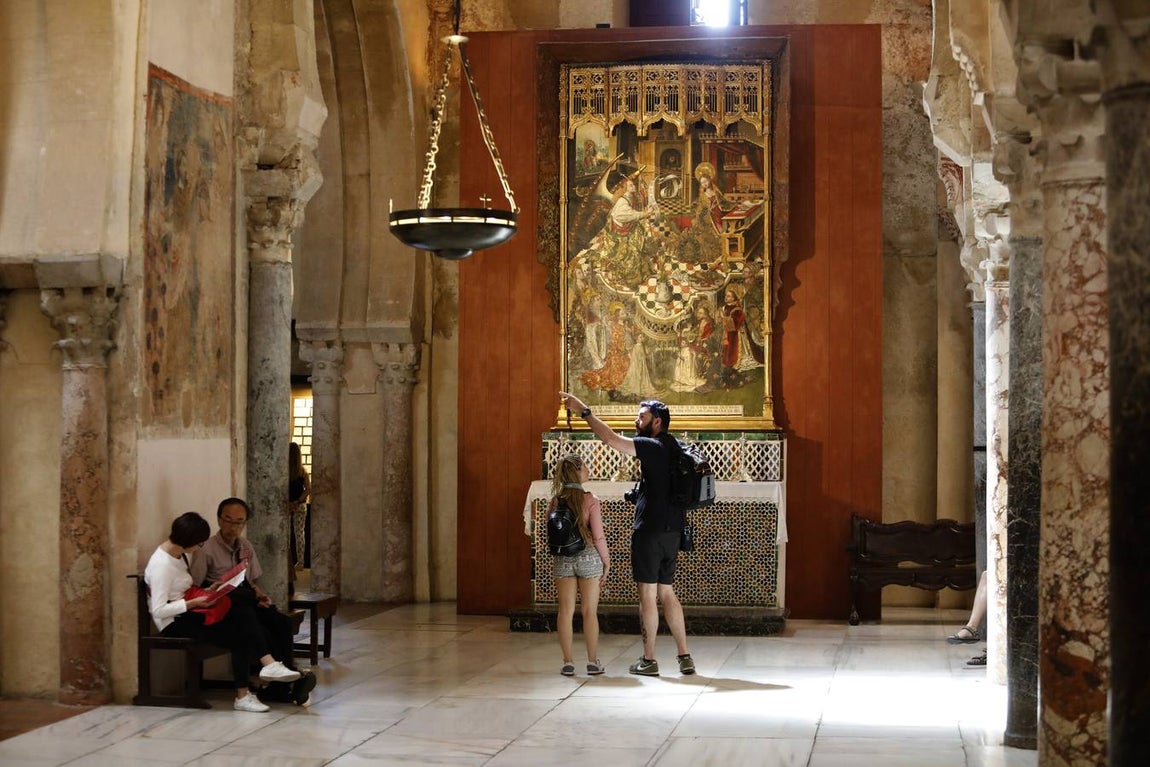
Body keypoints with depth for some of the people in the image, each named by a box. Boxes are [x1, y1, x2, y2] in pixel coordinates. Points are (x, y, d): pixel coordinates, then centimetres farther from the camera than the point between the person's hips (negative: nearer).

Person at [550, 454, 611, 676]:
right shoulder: (590, 500, -10)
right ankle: (592, 662, 10)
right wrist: (606, 562, 2)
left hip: (562, 559, 3)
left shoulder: (555, 501, 0)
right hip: (588, 557, -3)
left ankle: (568, 662, 7)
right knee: (590, 612, 6)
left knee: (565, 611, 6)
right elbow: (598, 536, -9)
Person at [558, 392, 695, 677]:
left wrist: (584, 411, -12)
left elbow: (610, 439, -19)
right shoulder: (671, 449, 15)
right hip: (670, 532, 9)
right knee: (666, 594, 12)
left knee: (647, 595, -2)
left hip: (650, 532, -9)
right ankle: (685, 656, 10)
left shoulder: (654, 447, -13)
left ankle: (648, 660, 3)